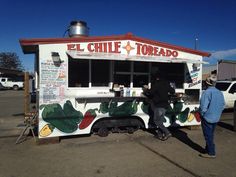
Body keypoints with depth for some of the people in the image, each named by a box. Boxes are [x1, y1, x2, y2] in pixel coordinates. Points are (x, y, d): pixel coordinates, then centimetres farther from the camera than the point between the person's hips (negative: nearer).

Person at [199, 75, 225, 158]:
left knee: (208, 136, 4)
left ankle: (211, 153, 12)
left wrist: (201, 114, -7)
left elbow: (203, 106, -23)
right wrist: (217, 114, 17)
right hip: (216, 118, 8)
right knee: (210, 135, 20)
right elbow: (222, 105, 11)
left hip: (207, 118, -8)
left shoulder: (207, 92, -21)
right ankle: (208, 149, 32)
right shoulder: (220, 93, 5)